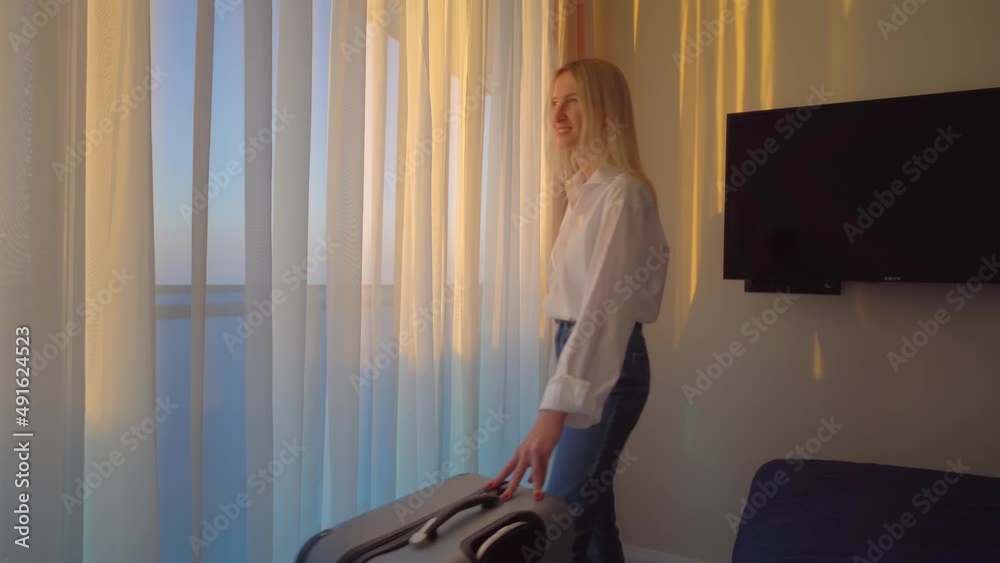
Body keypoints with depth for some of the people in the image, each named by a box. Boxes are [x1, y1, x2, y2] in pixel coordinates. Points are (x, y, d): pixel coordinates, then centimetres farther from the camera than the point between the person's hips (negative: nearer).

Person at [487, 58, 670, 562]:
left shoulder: (622, 192, -18)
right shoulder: (584, 189, 12)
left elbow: (606, 302, -32)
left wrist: (552, 413, -41)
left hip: (607, 362, -9)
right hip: (578, 353, 9)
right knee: (590, 507, 16)